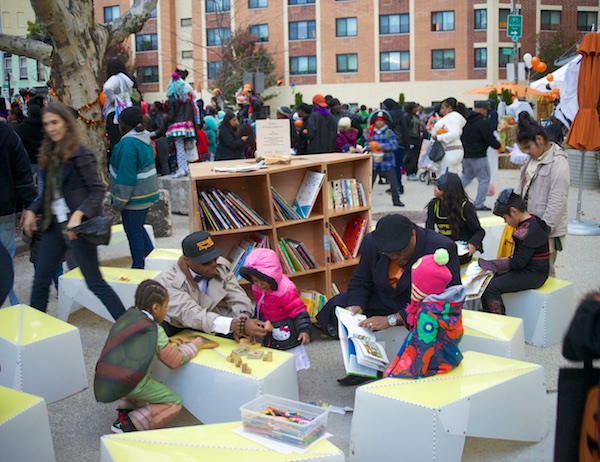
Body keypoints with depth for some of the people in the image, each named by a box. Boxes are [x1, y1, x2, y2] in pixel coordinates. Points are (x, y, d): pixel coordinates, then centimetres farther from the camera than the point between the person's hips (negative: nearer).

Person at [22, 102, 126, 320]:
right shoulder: (48, 154, 10)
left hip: (77, 226, -7)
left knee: (95, 281, -3)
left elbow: (98, 190, -15)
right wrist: (32, 210, 3)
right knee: (40, 280, 12)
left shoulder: (80, 154, -12)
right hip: (54, 225, 7)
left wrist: (78, 215, -28)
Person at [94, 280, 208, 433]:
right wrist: (194, 345, 15)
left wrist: (168, 345, 17)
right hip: (130, 385, -8)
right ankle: (129, 425, -6)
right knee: (174, 403, 8)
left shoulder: (126, 318, 11)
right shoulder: (154, 330, -7)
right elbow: (175, 361, -1)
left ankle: (125, 410, 16)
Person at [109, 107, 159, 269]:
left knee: (133, 232, 3)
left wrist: (119, 201, -14)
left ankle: (138, 267, 11)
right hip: (146, 194, 9)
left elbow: (126, 176, -22)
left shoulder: (128, 144, -22)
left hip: (134, 197, -9)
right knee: (138, 228, 22)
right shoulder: (144, 139, 8)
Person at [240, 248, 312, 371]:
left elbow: (299, 311, -25)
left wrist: (304, 330, -33)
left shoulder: (286, 290, -27)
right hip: (270, 335, 8)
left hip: (285, 332, -7)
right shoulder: (257, 288, -4)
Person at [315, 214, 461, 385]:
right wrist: (356, 305, -20)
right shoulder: (372, 243, -10)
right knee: (337, 306, -11)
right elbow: (360, 282, 4)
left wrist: (392, 320, -35)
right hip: (383, 301, 5)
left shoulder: (442, 248, -25)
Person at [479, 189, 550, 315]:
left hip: (533, 274, -10)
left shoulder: (530, 231, -22)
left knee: (491, 287, -20)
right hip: (524, 269, 10)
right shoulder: (529, 223, 9)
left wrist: (491, 265, -17)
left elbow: (519, 262, -24)